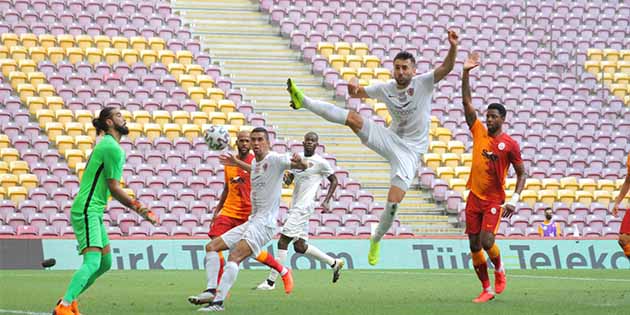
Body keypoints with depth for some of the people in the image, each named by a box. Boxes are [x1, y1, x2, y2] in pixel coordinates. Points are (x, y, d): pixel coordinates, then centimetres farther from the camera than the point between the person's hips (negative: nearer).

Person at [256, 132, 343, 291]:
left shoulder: (320, 162, -5)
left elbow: (334, 181, 5)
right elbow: (289, 180, 21)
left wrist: (326, 201, -4)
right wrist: (286, 178, -3)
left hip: (303, 207, -8)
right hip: (295, 207, 8)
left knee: (283, 241, -12)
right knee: (300, 246, 10)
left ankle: (271, 281, -9)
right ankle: (334, 263, 25)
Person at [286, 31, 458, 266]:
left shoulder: (423, 83, -9)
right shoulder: (385, 89, 2)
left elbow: (446, 68, -22)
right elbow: (357, 93, 12)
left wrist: (453, 47, -41)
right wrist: (354, 85, -13)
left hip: (410, 151, -3)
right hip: (390, 139, 3)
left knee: (393, 203, -14)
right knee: (352, 118, -18)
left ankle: (376, 240, 9)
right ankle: (303, 101, -20)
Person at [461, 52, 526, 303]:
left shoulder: (510, 144, -7)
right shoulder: (479, 132, 3)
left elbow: (521, 173, -2)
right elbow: (467, 102, 0)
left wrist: (514, 199, -15)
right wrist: (466, 73, -8)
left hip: (494, 200, -4)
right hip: (474, 197, 4)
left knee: (487, 241, -18)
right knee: (474, 246, 3)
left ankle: (499, 269, 13)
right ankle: (486, 290, 13)